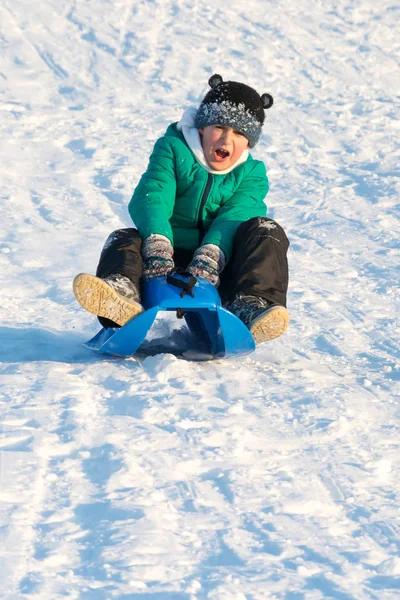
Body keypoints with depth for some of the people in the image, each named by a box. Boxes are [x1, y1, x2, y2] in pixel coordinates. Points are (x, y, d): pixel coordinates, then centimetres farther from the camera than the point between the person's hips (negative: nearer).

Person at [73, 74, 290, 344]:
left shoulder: (251, 174, 5)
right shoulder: (174, 149, 3)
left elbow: (234, 218, -15)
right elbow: (151, 197, -14)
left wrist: (212, 253, -37)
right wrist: (158, 243, -36)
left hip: (222, 268, 0)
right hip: (171, 257, 0)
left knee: (266, 231, -22)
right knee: (124, 240, -25)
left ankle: (250, 305, -46)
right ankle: (124, 293, -60)